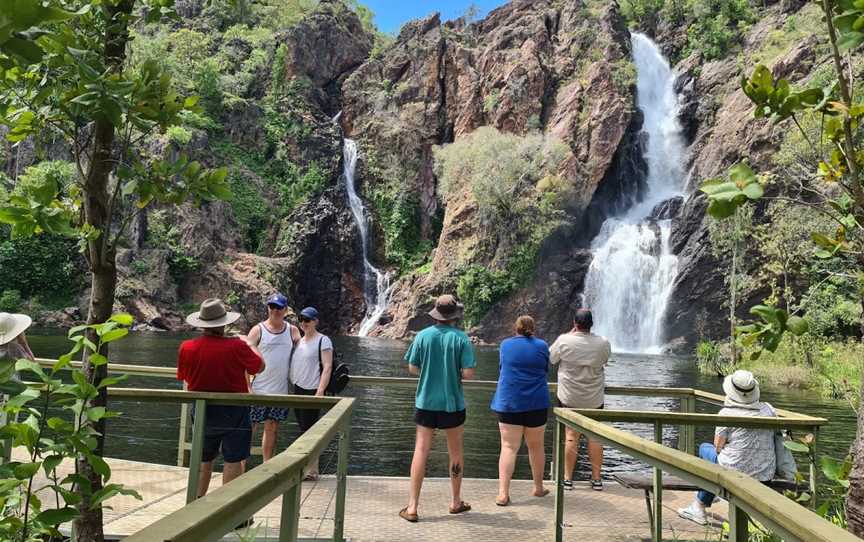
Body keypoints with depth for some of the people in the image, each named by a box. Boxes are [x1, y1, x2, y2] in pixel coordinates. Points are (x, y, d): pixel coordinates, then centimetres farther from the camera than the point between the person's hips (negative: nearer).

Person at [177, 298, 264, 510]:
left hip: (202, 411, 4)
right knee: (233, 460, 4)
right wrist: (250, 345, 9)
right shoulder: (236, 346, -20)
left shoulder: (187, 347, -8)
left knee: (203, 460, 20)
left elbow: (185, 379, 5)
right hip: (233, 412, -4)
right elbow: (260, 366, -6)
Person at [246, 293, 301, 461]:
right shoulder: (258, 330, -2)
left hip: (281, 390, 3)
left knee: (272, 429, 11)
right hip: (258, 390, -3)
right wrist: (246, 386, -12)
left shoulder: (293, 331, 5)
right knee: (250, 428, 1)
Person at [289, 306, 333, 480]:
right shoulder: (299, 341, 16)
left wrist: (320, 391, -22)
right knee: (303, 430, 12)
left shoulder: (323, 341, -7)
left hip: (312, 391, -8)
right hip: (298, 390, 8)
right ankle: (305, 467, 20)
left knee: (309, 431, -5)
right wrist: (293, 385, 14)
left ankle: (311, 471, 3)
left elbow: (327, 367, -14)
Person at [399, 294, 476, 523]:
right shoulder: (461, 338, -10)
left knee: (421, 451, 4)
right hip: (452, 403, -1)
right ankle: (456, 502, 27)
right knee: (455, 453, 15)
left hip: (426, 402, 1)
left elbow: (412, 368, -1)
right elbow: (468, 373, -14)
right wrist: (455, 373, 7)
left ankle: (412, 507, 4)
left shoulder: (423, 336, -4)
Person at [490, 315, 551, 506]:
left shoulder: (505, 345, 3)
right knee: (536, 447, 15)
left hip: (509, 402, 0)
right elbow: (545, 370, 12)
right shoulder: (542, 346, 1)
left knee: (509, 447, -1)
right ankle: (538, 488, 29)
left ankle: (503, 493, -8)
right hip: (536, 403, 0)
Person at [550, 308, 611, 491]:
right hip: (594, 399, 1)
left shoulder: (564, 341, -14)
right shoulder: (603, 343, -8)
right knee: (594, 437, 10)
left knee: (571, 436, 6)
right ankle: (596, 479, 17)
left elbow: (550, 358, 3)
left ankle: (568, 478, 11)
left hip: (569, 398, -1)